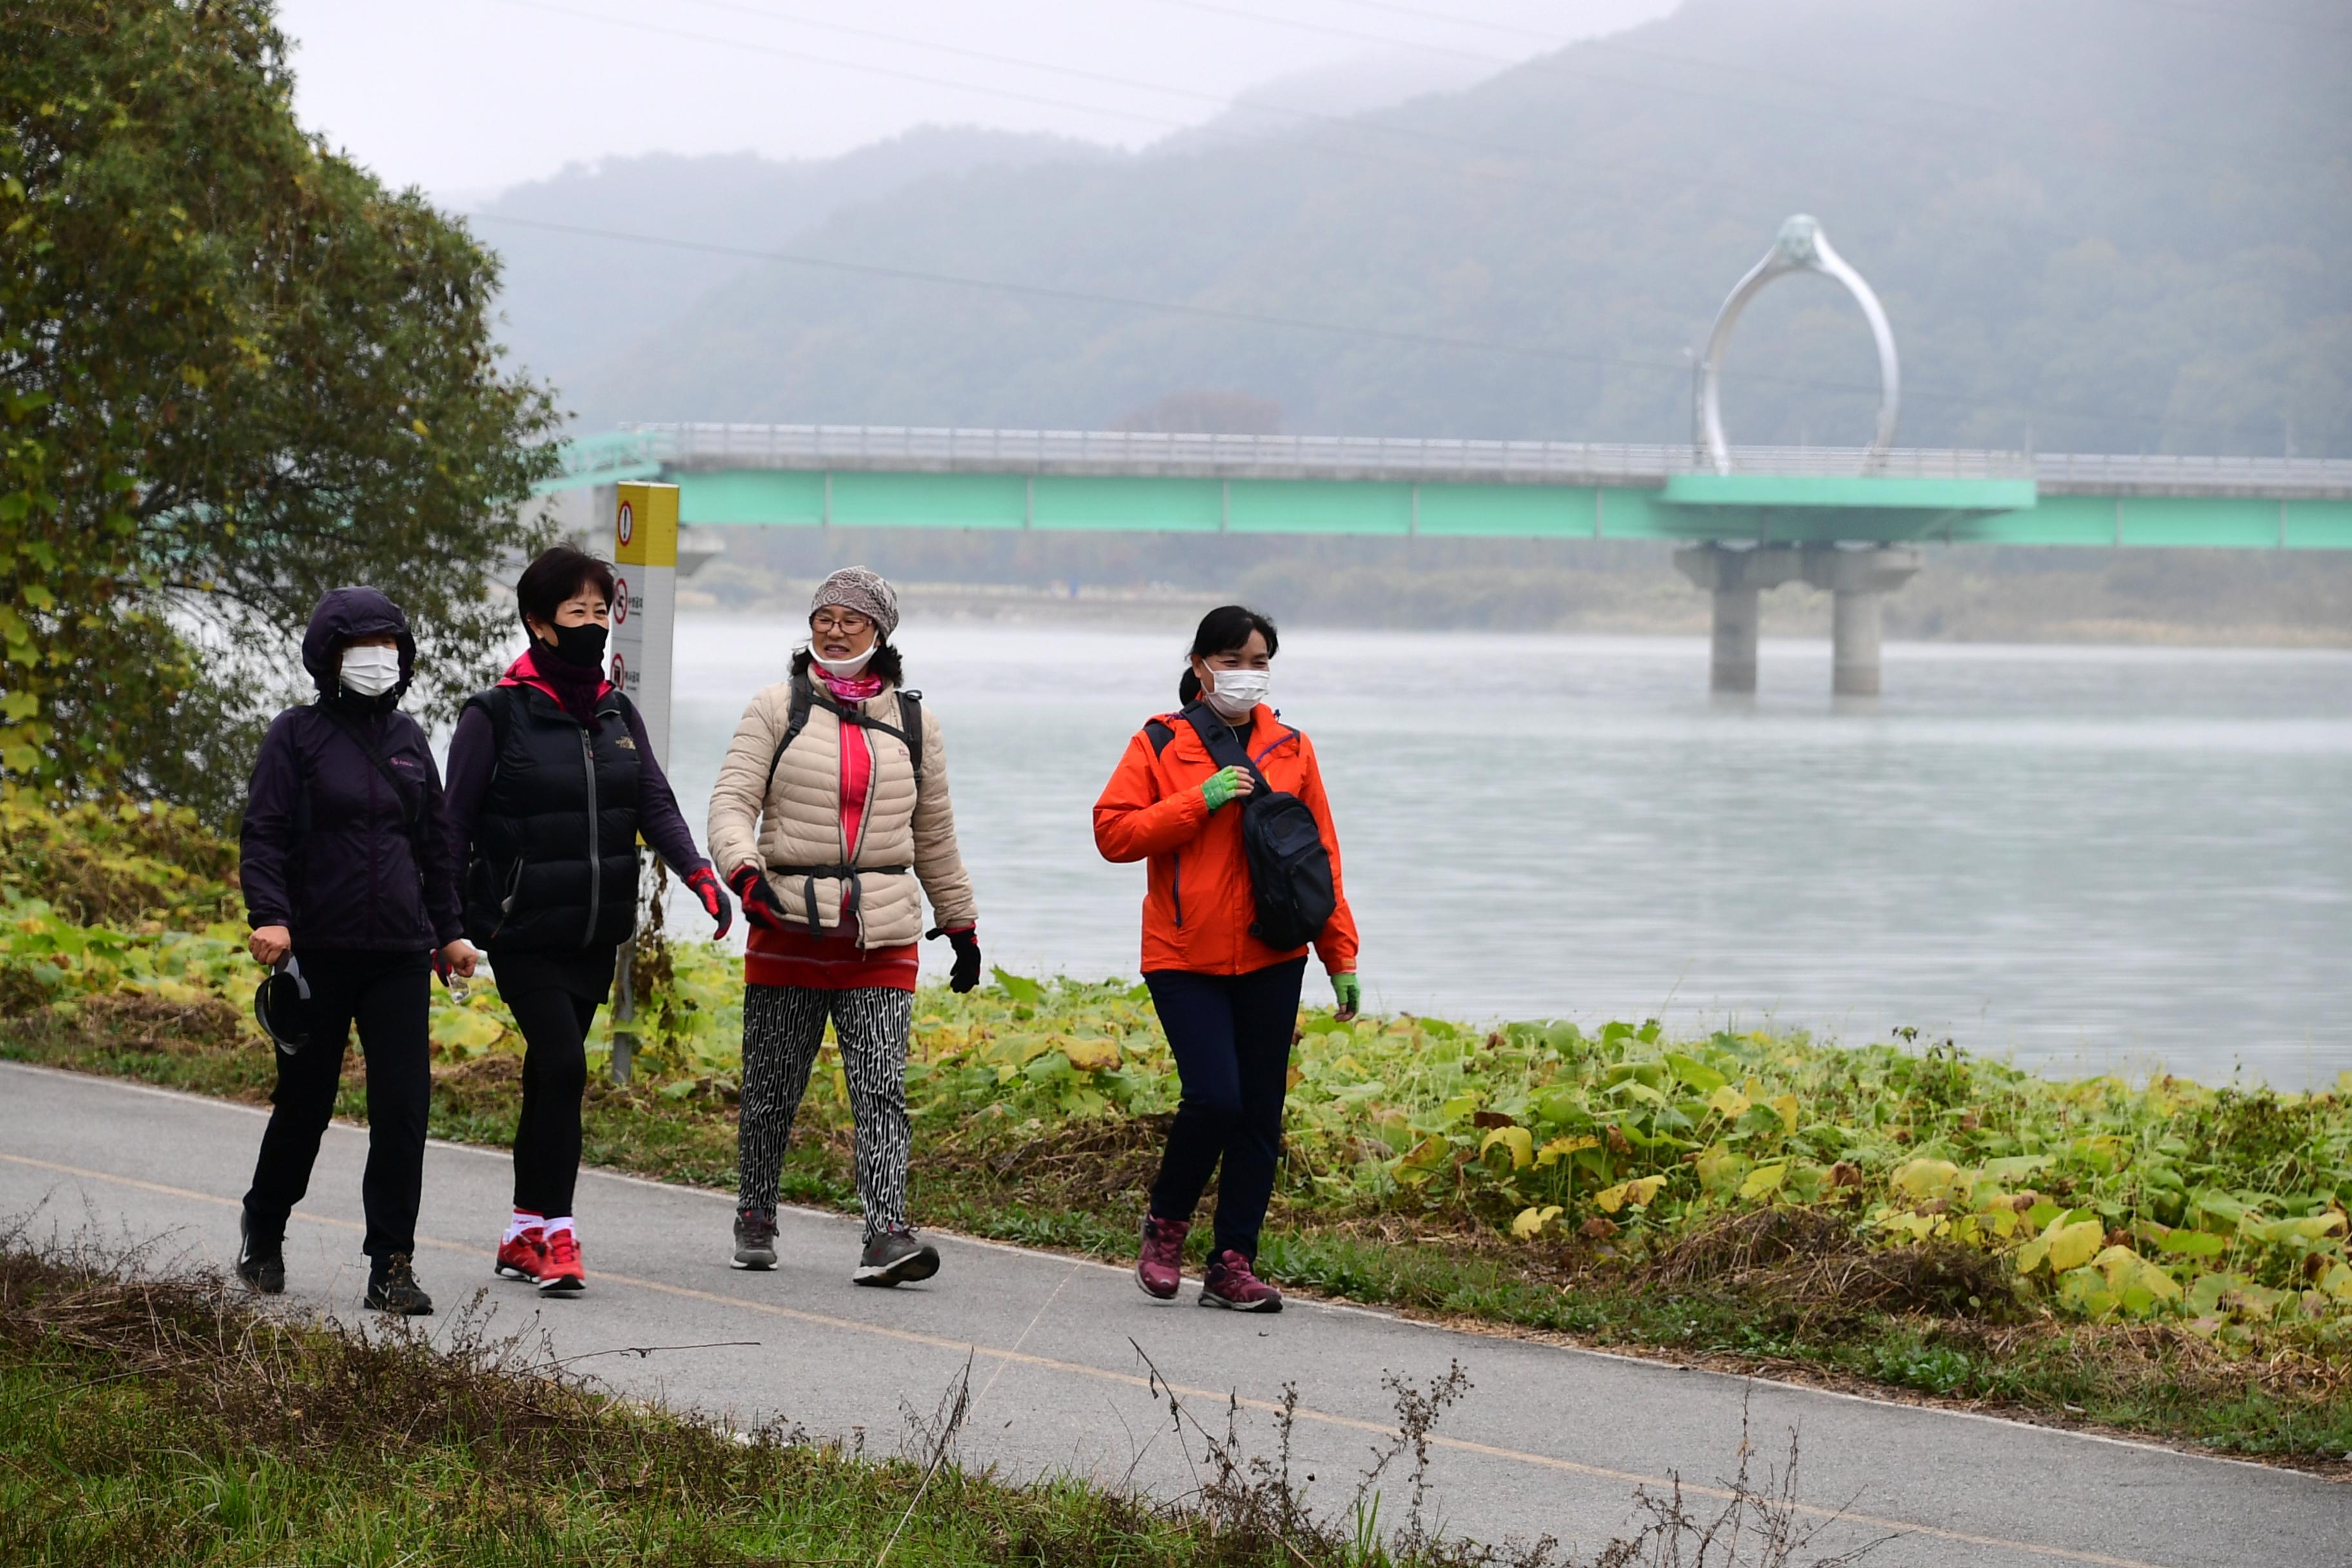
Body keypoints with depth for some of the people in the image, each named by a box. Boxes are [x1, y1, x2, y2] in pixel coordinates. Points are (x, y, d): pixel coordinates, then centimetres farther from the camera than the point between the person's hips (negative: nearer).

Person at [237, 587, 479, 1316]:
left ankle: (392, 1267, -2)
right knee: (304, 1104, 9)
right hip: (318, 950, -3)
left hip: (400, 955, 3)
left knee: (404, 1106, -7)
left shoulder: (407, 738, 13)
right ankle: (263, 1230, 34)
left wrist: (449, 930, 19)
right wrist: (270, 915, -19)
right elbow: (262, 835, -5)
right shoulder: (298, 735, -1)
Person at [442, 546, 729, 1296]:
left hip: (595, 934, 6)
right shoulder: (497, 714, -6)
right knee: (563, 1065, -16)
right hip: (524, 932, -6)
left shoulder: (617, 714, 10)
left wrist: (698, 873, -15)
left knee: (548, 1077, 11)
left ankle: (525, 1235, 19)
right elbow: (456, 824, -3)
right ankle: (555, 1233, -12)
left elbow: (655, 803, 3)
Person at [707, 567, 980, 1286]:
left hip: (881, 938, 1)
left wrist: (960, 924, 23)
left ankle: (887, 1238, -20)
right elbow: (732, 801, -4)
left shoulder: (912, 721, 13)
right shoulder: (779, 708, 5)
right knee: (772, 1090, 6)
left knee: (882, 1091, -12)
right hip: (788, 929, -1)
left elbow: (934, 834, 22)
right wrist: (745, 870, -23)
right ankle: (755, 1219, 25)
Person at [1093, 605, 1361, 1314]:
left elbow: (1320, 855, 12)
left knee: (1259, 1115, 3)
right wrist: (1201, 802, -15)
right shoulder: (1159, 746, 1)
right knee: (1214, 1097, -16)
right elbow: (1113, 832, -7)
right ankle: (1166, 1224, 9)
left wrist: (1341, 956, 7)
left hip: (1270, 960, 3)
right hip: (1185, 961, -3)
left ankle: (1232, 1266, 12)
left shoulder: (1290, 750, 9)